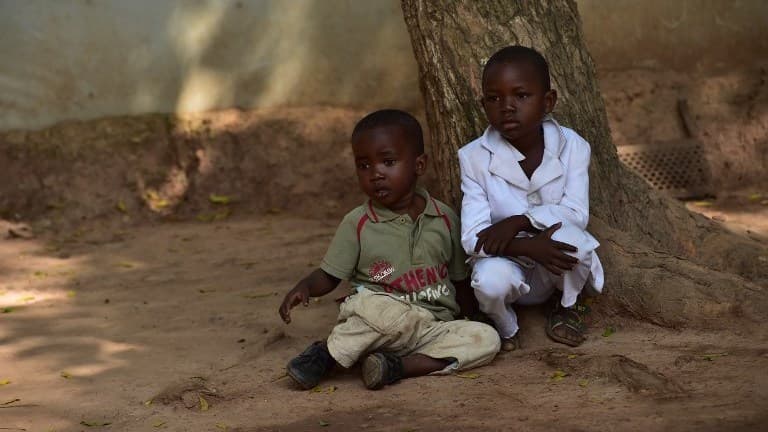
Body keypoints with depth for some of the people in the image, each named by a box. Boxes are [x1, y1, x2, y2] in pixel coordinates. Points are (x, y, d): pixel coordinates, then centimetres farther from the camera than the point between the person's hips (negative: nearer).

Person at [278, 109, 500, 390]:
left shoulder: (445, 219, 7)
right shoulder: (357, 224, 2)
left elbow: (460, 280, 17)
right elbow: (328, 276, 5)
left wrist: (475, 315, 8)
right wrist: (304, 288, -15)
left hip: (432, 329, 3)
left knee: (486, 339, -22)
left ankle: (398, 366, -27)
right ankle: (327, 354, -16)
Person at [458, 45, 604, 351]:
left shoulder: (572, 146, -9)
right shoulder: (475, 157, -12)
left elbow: (576, 214, -17)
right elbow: (472, 237, -19)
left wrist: (519, 221, -31)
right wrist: (528, 247, -35)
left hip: (557, 268, 2)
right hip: (507, 261, -1)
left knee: (563, 232, -32)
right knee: (490, 280, -35)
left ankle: (568, 306, 1)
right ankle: (505, 326, 2)